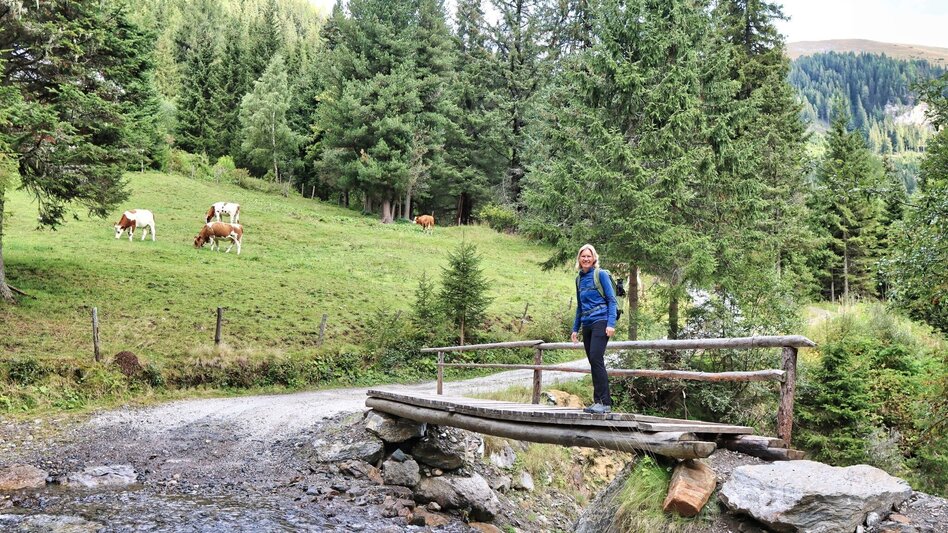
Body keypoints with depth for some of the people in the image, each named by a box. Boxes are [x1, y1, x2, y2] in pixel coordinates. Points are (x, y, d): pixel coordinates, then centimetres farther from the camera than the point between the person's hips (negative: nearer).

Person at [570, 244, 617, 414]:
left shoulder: (601, 274, -3)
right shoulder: (579, 279, 15)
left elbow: (612, 300, -6)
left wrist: (611, 324, -16)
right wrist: (575, 328, 18)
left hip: (600, 322, -7)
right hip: (586, 325, 7)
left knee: (596, 359, -17)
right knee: (593, 362, 6)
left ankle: (605, 403, -15)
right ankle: (598, 402, 11)